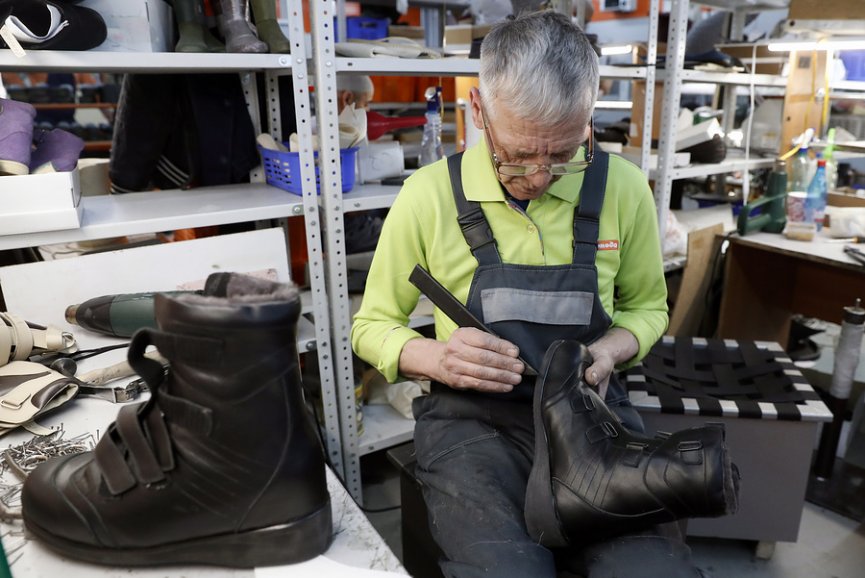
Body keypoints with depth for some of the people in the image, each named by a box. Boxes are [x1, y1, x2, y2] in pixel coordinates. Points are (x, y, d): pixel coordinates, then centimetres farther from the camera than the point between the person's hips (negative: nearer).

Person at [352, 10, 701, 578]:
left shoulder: (623, 188, -1)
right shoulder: (429, 196, -7)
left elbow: (647, 306, 15)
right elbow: (372, 327, 4)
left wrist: (608, 352, -8)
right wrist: (437, 358, -18)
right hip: (473, 419, -2)